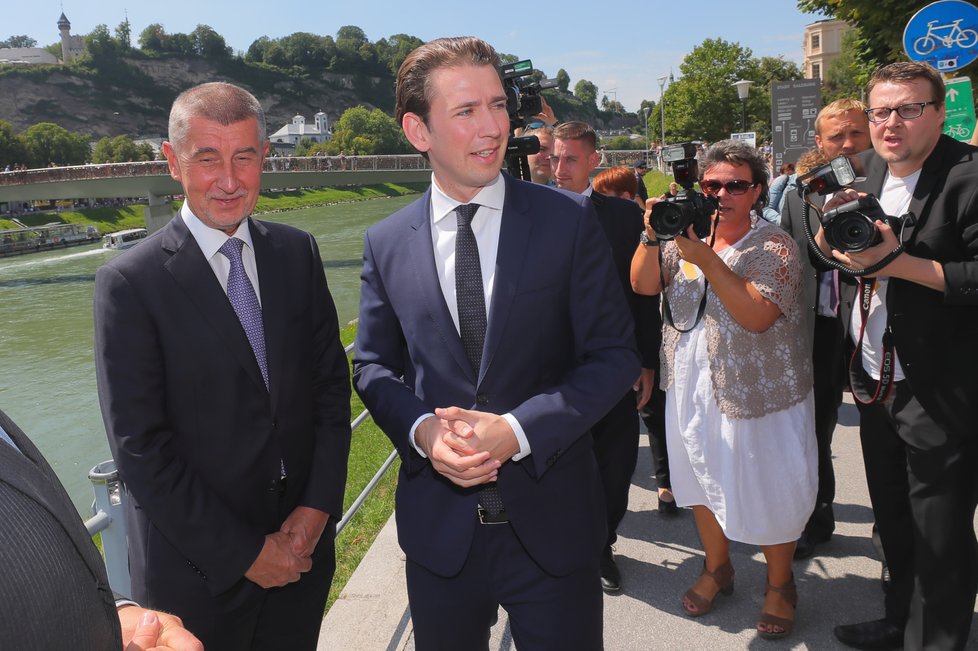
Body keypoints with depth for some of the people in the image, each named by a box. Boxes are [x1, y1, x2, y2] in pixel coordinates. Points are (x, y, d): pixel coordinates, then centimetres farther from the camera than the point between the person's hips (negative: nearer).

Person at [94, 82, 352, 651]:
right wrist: (242, 553, -12)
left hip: (304, 545, 4)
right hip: (199, 570, -3)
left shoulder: (298, 253, 0)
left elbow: (332, 382, 3)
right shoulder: (129, 283, -13)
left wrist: (319, 505, -6)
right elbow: (140, 447, -14)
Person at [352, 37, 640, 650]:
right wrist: (422, 430, -13)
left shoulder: (569, 219, -6)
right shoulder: (386, 243, 0)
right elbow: (374, 364, 7)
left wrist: (517, 429, -19)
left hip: (551, 521, -1)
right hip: (439, 525, 2)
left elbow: (614, 352, -6)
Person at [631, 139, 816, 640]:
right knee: (704, 482, 19)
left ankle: (779, 584, 33)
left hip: (759, 397, -5)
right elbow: (642, 285, -4)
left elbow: (758, 315, -25)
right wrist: (651, 236, -19)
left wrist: (707, 260, -29)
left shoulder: (774, 246, -12)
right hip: (693, 389, 5)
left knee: (768, 493, 8)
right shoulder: (685, 234, 4)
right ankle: (716, 568, 42)